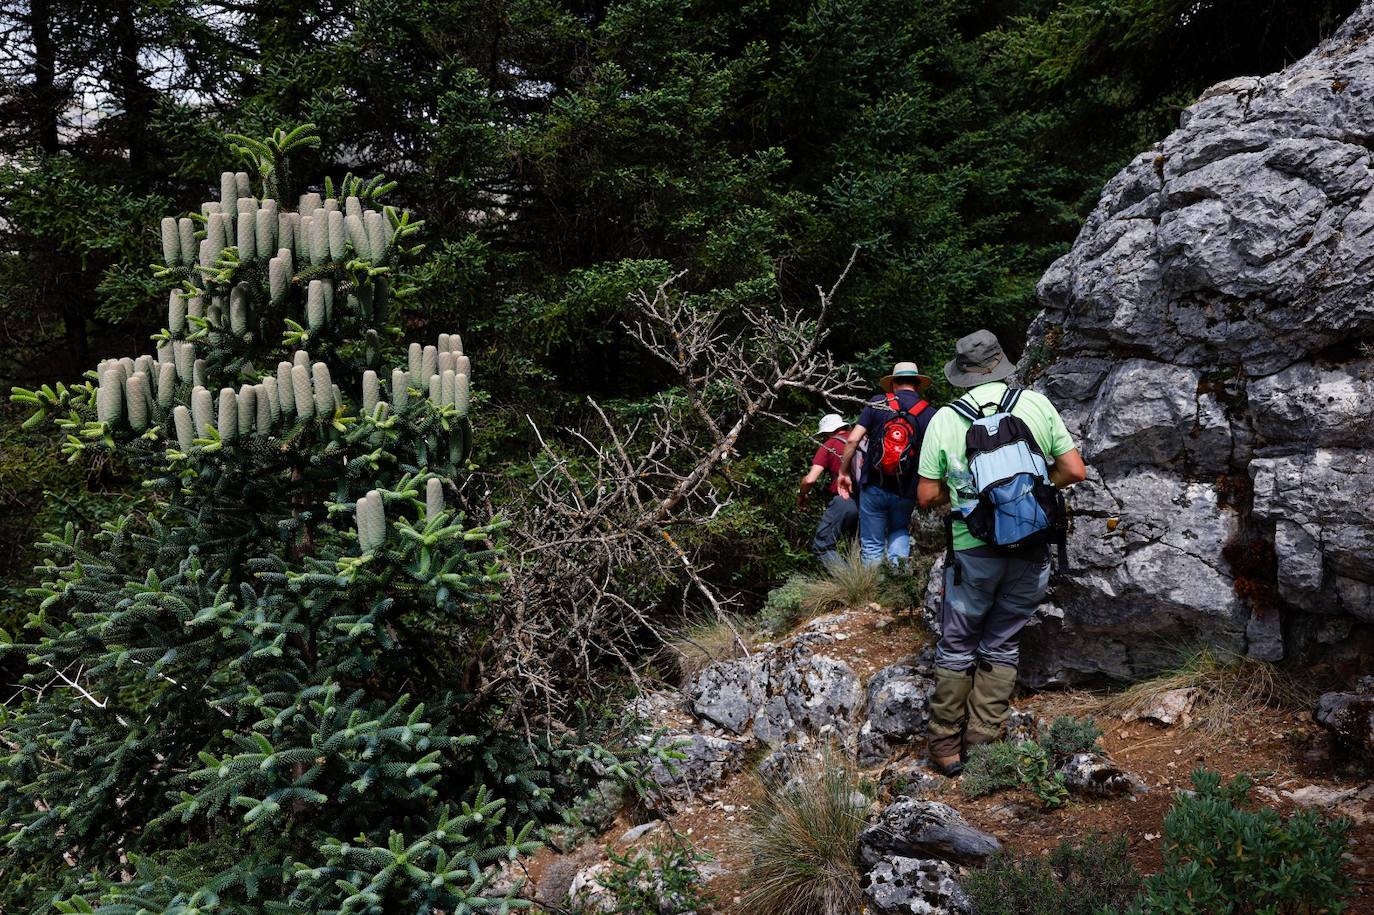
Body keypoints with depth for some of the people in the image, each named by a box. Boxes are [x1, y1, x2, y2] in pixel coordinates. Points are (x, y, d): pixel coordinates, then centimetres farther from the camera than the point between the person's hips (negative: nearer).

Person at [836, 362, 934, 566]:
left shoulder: (877, 403, -4)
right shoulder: (929, 414, -5)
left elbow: (852, 440, -9)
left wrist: (843, 472, 2)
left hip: (873, 488, 0)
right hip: (906, 493, 1)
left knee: (872, 545, 13)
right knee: (900, 531, 27)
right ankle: (897, 563, 2)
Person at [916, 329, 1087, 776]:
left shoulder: (944, 419, -3)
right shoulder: (1037, 404, 0)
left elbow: (927, 496, -1)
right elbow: (1074, 471, 1)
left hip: (973, 550, -2)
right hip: (1032, 550, 2)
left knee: (956, 649, 12)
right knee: (1001, 648, 14)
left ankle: (946, 749, 19)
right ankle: (983, 747, 19)